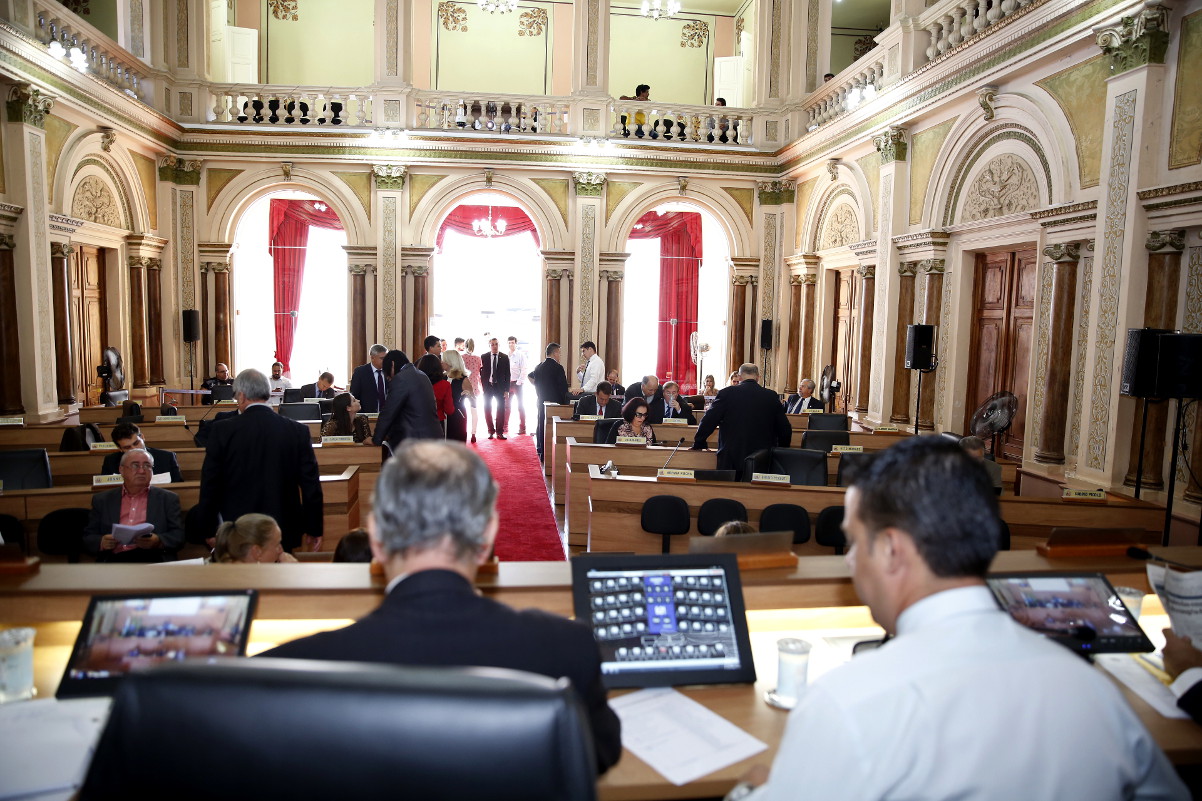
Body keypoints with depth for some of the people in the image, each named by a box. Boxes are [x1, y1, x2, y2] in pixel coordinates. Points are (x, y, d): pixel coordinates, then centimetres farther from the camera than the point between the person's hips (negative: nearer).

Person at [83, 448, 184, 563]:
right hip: (115, 560, 3)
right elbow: (88, 537, 17)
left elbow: (179, 535, 8)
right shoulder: (101, 500, 20)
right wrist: (102, 542, -5)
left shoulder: (168, 499, 15)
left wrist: (158, 541, -13)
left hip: (152, 559, -2)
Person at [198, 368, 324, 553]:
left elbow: (210, 486, -2)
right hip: (284, 531, 1)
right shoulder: (298, 431, -4)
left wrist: (209, 530, 10)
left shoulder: (222, 431, -7)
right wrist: (314, 529, 7)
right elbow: (311, 485, -2)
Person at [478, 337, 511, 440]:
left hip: (500, 387, 0)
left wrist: (507, 389, -5)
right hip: (487, 387, 1)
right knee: (487, 409, 3)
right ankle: (490, 431, 13)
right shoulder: (484, 357, 1)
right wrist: (483, 387, -4)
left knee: (501, 409, 0)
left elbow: (507, 374, 0)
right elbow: (481, 373, 3)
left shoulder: (504, 357, 0)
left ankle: (500, 432, 8)